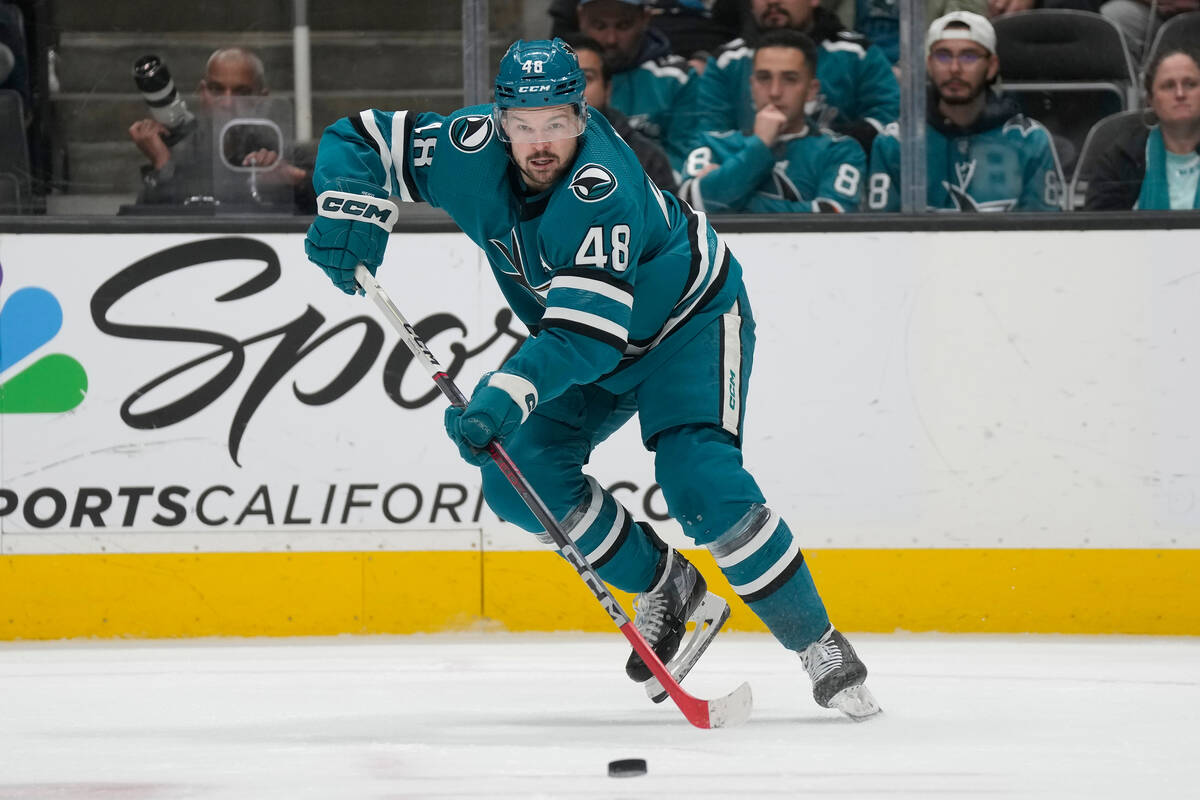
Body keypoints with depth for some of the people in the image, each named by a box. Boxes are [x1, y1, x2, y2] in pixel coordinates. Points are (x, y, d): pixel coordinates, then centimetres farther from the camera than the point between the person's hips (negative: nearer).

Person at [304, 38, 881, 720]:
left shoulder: (602, 190, -39)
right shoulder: (473, 150, -21)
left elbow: (587, 332, -44)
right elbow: (360, 139, -9)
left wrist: (508, 394, -56)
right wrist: (351, 213, -28)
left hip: (689, 318, -7)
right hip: (587, 344, 7)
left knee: (702, 487, -25)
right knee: (518, 475, -10)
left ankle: (820, 647, -13)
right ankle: (667, 588, 9)